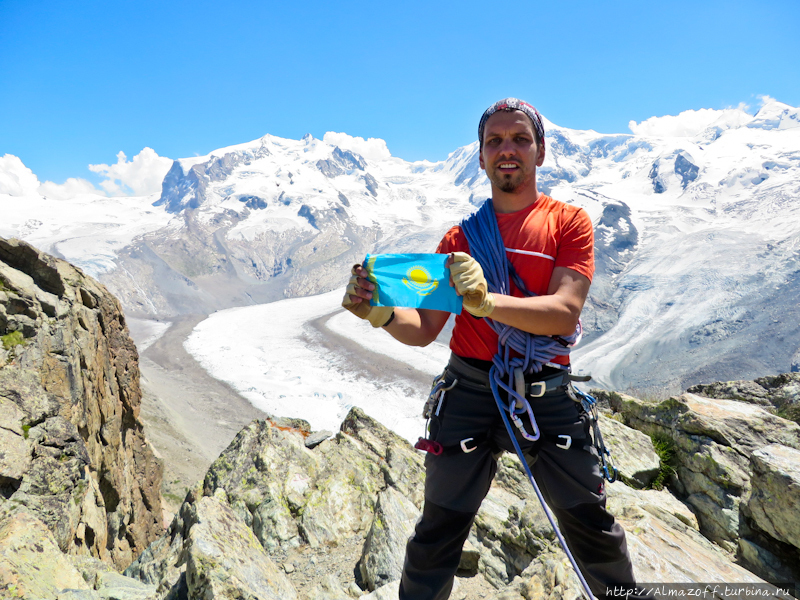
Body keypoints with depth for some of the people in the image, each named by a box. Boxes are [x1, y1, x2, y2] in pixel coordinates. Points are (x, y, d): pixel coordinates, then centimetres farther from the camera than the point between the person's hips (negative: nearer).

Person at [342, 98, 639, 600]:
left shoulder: (568, 221, 2)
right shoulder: (461, 236, 7)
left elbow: (564, 313, -14)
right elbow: (424, 329, 3)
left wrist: (487, 301, -29)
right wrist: (382, 313, -17)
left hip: (547, 396, 0)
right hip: (470, 393, 1)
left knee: (592, 526, 15)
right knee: (439, 532, 9)